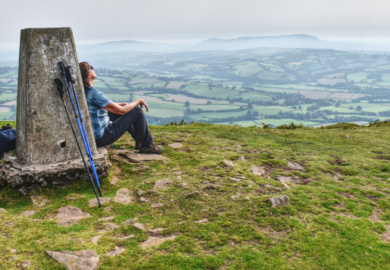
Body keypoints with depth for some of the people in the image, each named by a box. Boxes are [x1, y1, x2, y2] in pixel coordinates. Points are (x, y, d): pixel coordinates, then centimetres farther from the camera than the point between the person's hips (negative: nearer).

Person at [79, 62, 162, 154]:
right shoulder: (93, 93, -24)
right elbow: (121, 110, -19)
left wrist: (121, 104, 10)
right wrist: (138, 101, -3)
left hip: (90, 135, 10)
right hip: (102, 138, -9)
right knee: (137, 110, -5)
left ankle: (139, 140, 34)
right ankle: (147, 145, 10)